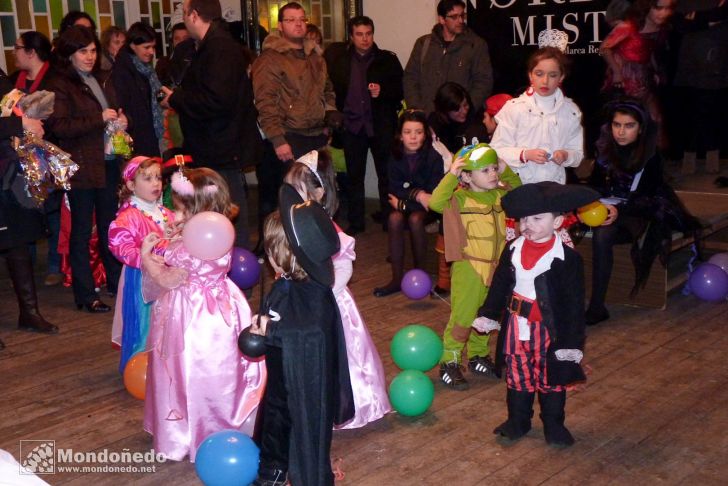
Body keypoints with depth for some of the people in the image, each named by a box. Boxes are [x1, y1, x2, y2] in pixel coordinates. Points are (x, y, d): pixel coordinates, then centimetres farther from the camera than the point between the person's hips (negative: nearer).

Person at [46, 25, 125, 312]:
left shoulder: (101, 81, 14)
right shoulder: (60, 86, -7)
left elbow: (114, 113, 27)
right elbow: (58, 127, -18)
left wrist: (121, 121, 4)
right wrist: (99, 119, -20)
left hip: (108, 164, 7)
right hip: (82, 167, -7)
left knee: (109, 224, 15)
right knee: (82, 230, 2)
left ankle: (116, 281, 28)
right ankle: (85, 294, 9)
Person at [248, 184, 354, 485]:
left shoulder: (314, 291, -28)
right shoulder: (283, 284, -2)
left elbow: (311, 329, -36)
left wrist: (271, 329, -31)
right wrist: (261, 325, -1)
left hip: (307, 378, -9)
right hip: (281, 371, 10)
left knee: (307, 426, 7)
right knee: (275, 418, 26)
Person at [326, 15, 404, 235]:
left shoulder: (388, 59, 2)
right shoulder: (341, 60, 7)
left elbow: (400, 90, 1)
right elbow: (336, 89, 12)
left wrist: (382, 91, -16)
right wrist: (340, 112, -3)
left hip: (381, 125, -2)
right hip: (353, 125, 2)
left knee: (386, 174, 5)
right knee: (354, 176, 8)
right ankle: (355, 221, 17)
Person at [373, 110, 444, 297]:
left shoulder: (434, 157, -14)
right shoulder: (396, 157, -5)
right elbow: (395, 190, -9)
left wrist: (404, 201, -18)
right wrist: (417, 194, -26)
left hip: (425, 207, -2)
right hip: (404, 204, 3)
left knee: (415, 218, -33)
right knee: (394, 218, -29)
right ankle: (397, 278, -23)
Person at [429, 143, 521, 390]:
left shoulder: (498, 195, 7)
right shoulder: (459, 198, -14)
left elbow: (517, 187, 25)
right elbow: (436, 202, -30)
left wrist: (506, 170, 9)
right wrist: (451, 175, -28)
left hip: (494, 268, 7)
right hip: (468, 268, -7)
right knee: (462, 316, -4)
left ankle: (478, 355, 34)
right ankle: (449, 362, 6)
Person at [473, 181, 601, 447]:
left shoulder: (568, 258, -16)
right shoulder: (513, 250, -2)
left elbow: (574, 303, -13)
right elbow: (499, 285, 9)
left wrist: (572, 340, -13)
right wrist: (487, 315, 6)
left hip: (549, 329, -4)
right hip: (517, 325, 4)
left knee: (551, 380, 12)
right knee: (517, 376, 17)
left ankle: (553, 425, 29)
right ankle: (517, 421, 32)